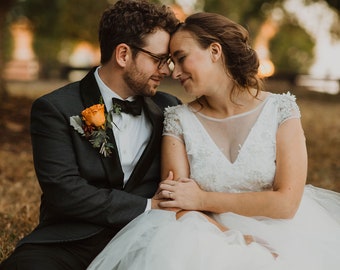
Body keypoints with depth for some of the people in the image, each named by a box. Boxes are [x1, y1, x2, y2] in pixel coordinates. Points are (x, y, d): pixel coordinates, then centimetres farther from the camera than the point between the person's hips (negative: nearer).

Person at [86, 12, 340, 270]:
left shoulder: (280, 110, -1)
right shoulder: (179, 120, 3)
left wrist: (203, 200, -9)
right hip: (212, 240, 1)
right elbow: (181, 210, -5)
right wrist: (241, 246, -20)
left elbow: (287, 202, -8)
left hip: (280, 237, -1)